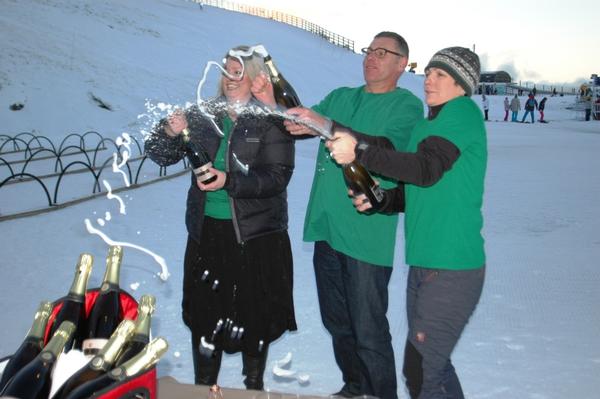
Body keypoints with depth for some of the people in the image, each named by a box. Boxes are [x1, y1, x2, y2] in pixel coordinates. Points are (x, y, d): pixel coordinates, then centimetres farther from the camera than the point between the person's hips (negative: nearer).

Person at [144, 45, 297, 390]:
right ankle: (204, 386, 27)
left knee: (254, 313, 8)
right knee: (205, 311, 9)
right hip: (207, 232, 3)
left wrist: (229, 181, -25)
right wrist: (170, 132, -14)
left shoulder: (272, 121, -6)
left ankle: (254, 385, 30)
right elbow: (161, 155, 7)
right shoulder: (203, 114, 4)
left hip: (257, 235, -3)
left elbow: (277, 177, -14)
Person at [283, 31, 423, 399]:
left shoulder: (407, 105, -5)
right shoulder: (340, 97, 15)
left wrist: (327, 126, -34)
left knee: (369, 331, -3)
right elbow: (298, 126, 7)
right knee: (337, 321, 19)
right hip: (326, 226, 7)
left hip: (367, 234, -6)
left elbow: (385, 148, -22)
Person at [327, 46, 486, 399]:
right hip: (422, 264, 8)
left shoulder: (464, 112, -9)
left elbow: (427, 169, -24)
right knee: (432, 364, 17)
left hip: (453, 268, -8)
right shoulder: (424, 127, 16)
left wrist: (359, 150, -31)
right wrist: (380, 200, 0)